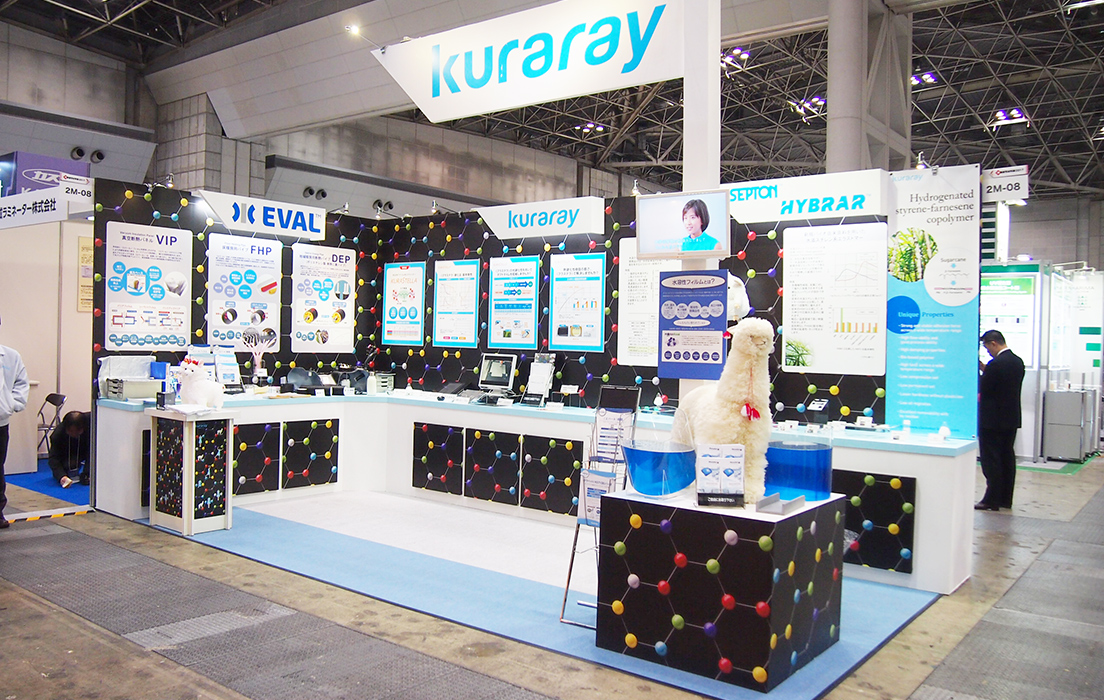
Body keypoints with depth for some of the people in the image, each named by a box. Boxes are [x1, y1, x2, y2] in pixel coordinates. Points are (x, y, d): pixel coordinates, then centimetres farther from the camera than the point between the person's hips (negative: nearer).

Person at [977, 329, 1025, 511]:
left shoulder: (996, 364, -20)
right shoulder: (1017, 361, 7)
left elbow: (982, 389, -15)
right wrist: (985, 369, 10)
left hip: (993, 420, -9)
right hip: (1012, 418, 9)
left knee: (991, 460, -3)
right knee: (1007, 458, 13)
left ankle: (992, 500, 0)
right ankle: (1006, 499, 19)